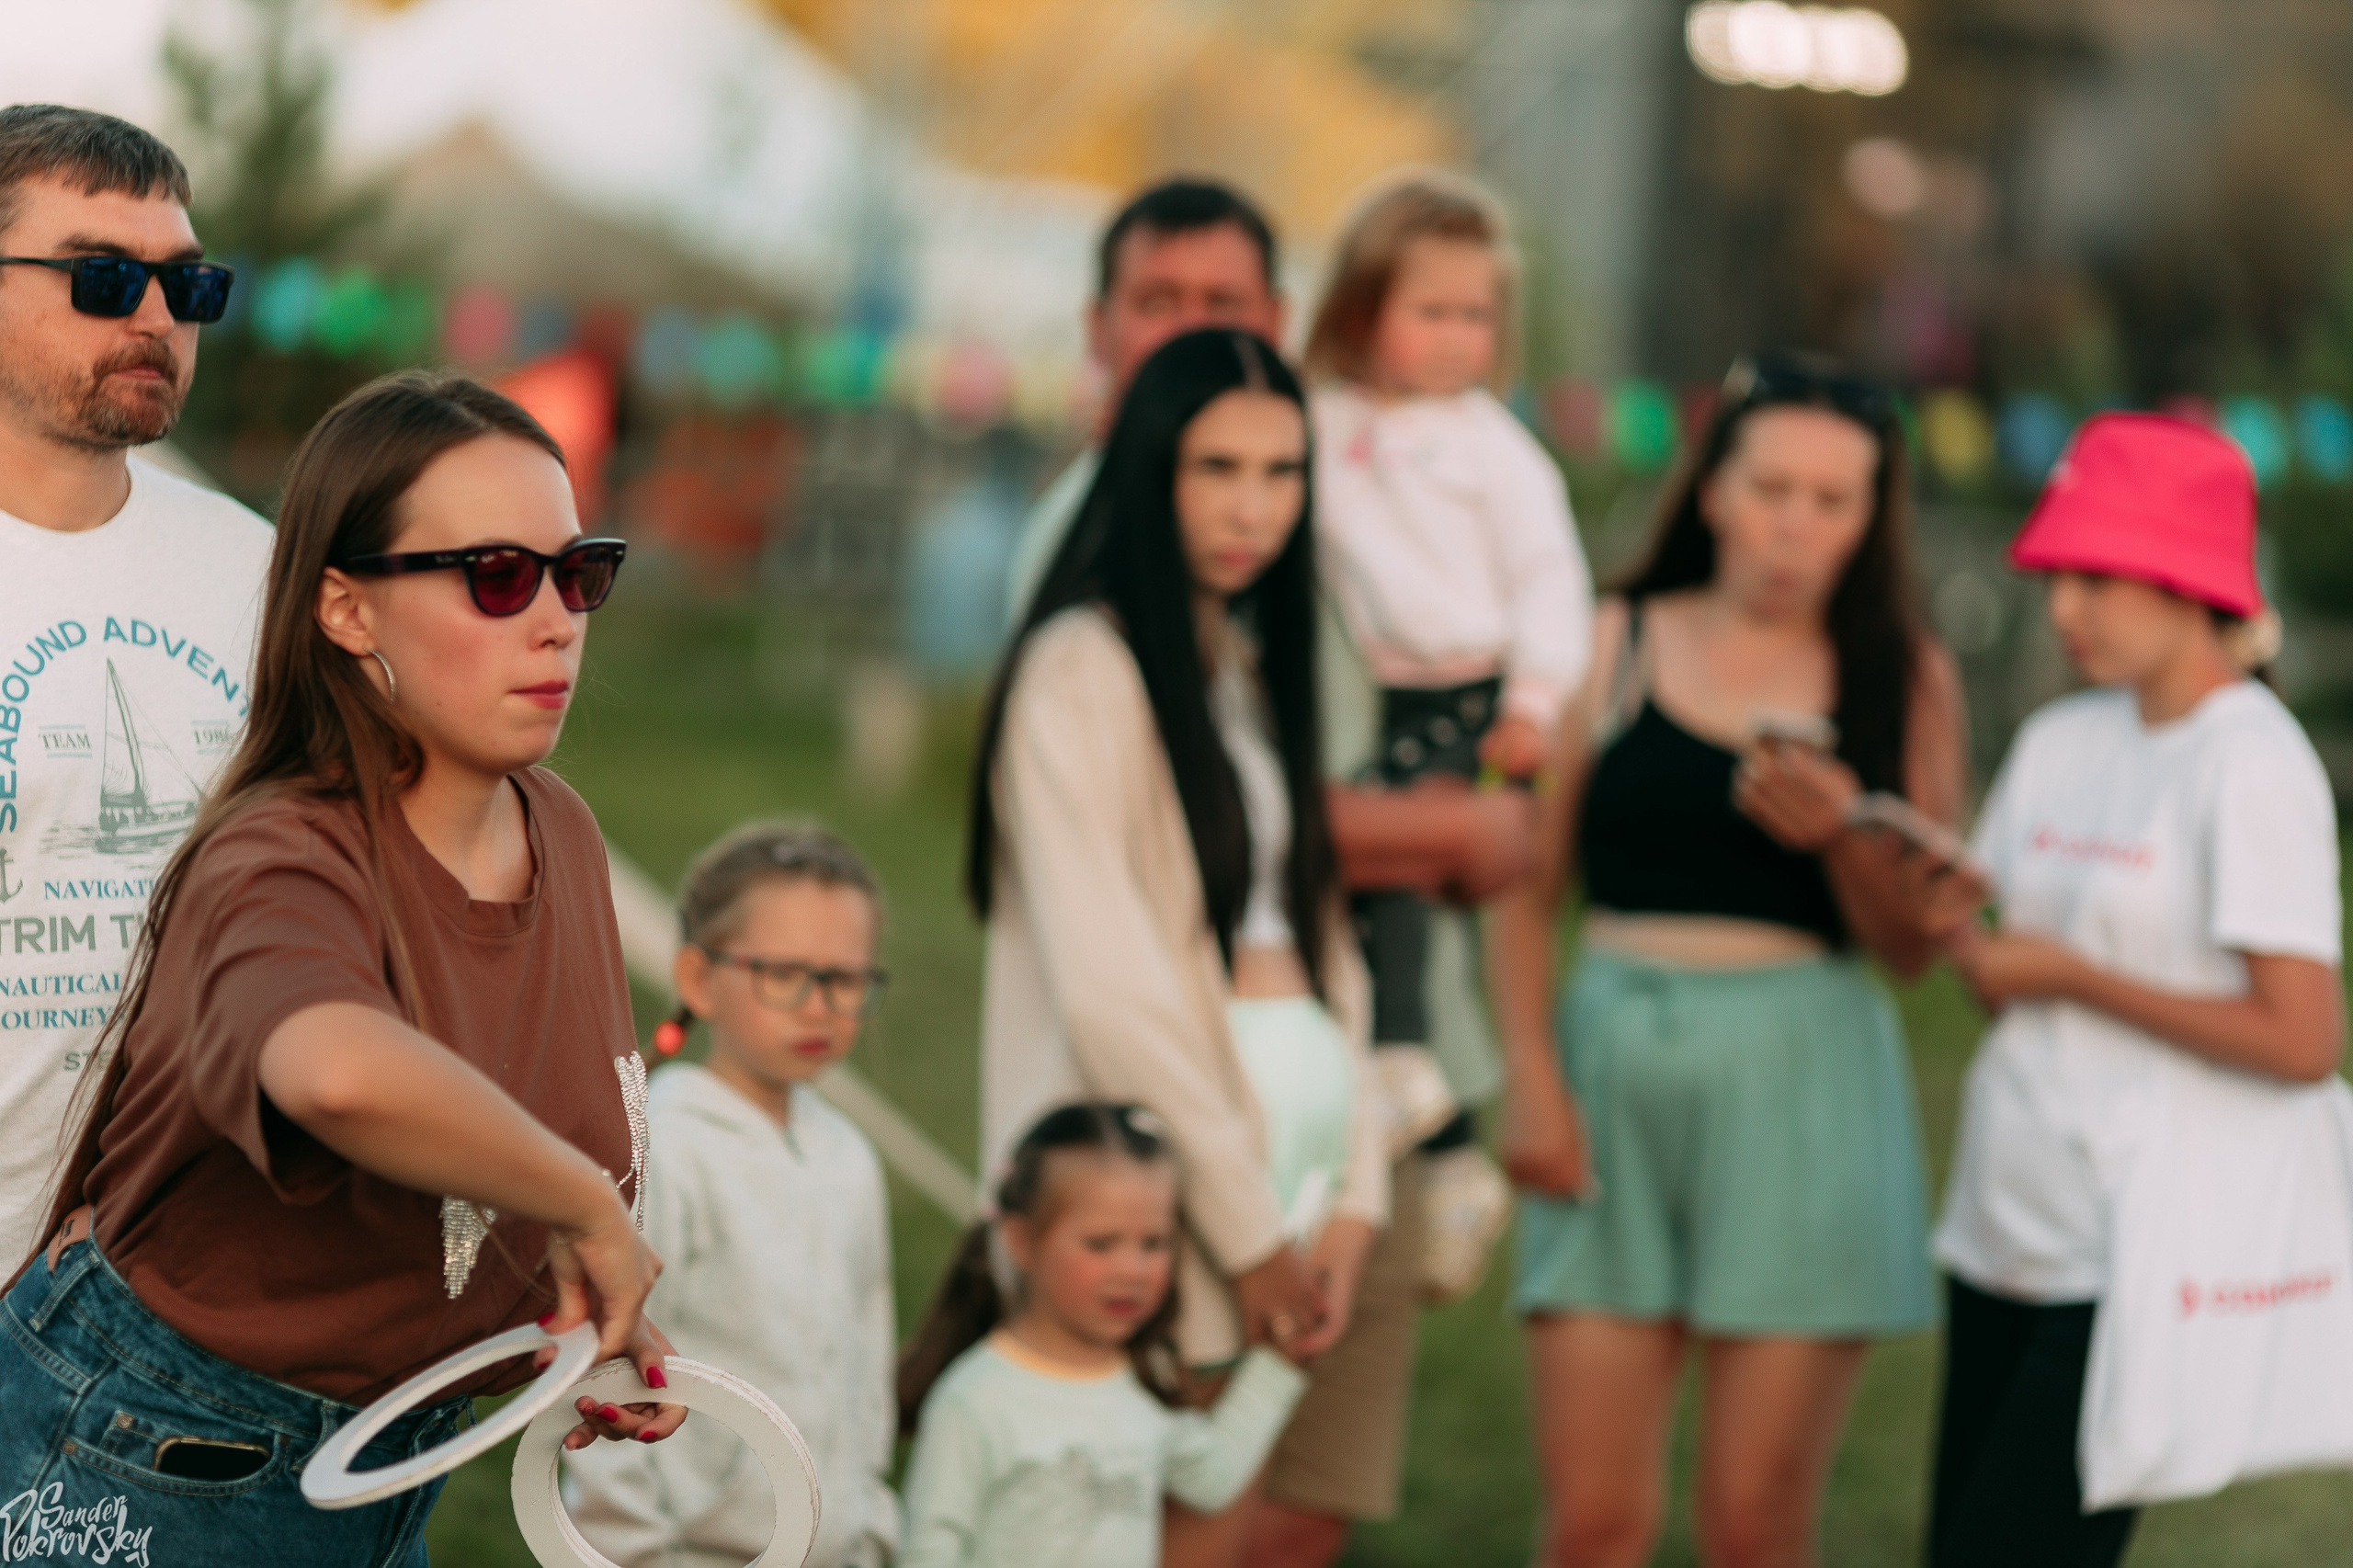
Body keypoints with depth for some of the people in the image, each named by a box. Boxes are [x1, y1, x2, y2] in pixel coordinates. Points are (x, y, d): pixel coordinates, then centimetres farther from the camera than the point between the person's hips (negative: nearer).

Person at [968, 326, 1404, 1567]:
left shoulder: (1260, 667, 18)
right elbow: (1106, 985, -13)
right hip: (1172, 1177, -7)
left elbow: (1318, 941, 14)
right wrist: (1246, 1229, -11)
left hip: (1310, 1138, 7)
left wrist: (1355, 1191, 2)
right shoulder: (1085, 670, -7)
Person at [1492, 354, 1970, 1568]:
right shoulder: (1620, 641, 8)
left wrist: (1840, 834, -14)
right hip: (1615, 1062, 1)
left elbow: (1911, 945, 4)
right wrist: (1529, 1075, -4)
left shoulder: (1904, 678, 6)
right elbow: (1528, 880, 7)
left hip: (1802, 1072, -1)